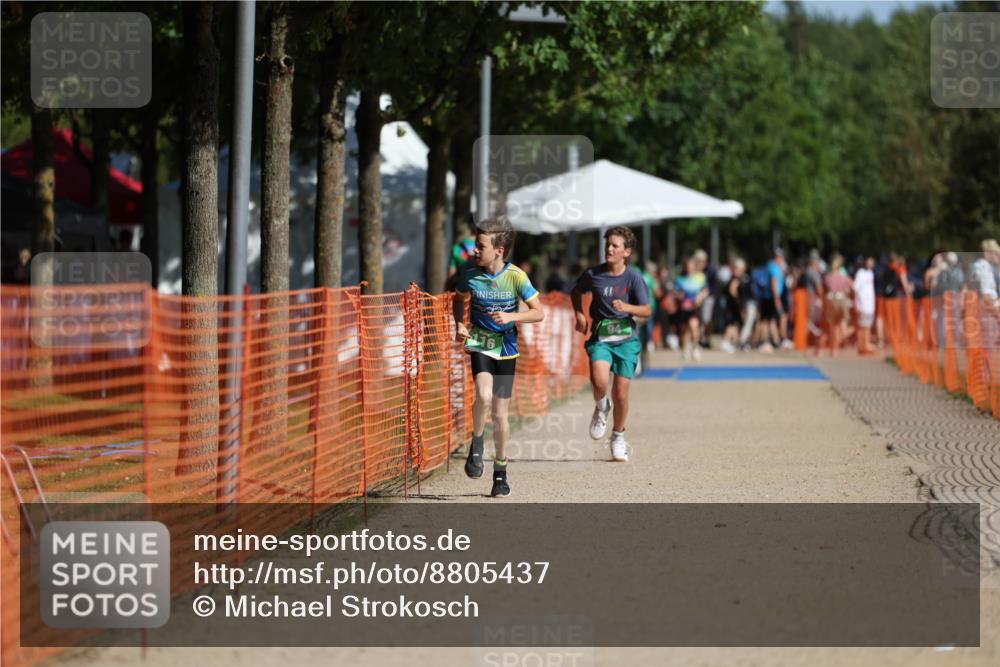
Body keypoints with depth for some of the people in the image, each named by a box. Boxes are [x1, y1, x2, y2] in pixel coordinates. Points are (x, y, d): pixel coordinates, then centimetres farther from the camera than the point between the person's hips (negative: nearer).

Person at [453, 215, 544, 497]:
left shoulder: (515, 277, -14)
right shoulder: (470, 273, -8)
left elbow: (538, 313, -9)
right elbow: (459, 299, 12)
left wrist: (511, 317, -25)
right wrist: (459, 324, -5)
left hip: (506, 349, 0)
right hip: (479, 344, 0)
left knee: (500, 413, 6)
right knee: (484, 395, -28)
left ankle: (501, 471, 24)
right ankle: (476, 445, -1)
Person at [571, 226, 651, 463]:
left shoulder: (633, 277, -6)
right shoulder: (593, 274, -2)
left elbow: (646, 311, -6)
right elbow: (576, 292, 18)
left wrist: (626, 307, -24)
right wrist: (579, 315, 4)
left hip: (626, 339, 0)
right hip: (600, 338, 0)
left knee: (621, 393, 2)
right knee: (599, 381, -27)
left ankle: (618, 437, 26)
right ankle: (601, 407, 9)